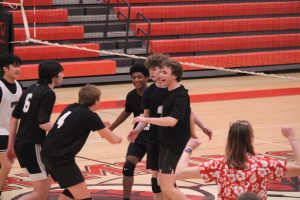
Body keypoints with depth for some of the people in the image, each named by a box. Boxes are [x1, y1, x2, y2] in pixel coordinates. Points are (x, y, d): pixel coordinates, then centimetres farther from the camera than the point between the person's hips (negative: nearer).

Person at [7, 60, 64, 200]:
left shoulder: (31, 89, 12)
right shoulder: (48, 94, -12)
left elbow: (14, 118, 13)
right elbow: (43, 123, -21)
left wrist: (11, 146, 17)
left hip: (20, 143, 9)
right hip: (33, 146, -9)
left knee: (44, 185, 21)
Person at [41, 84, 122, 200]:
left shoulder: (71, 108, 15)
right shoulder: (90, 115, -7)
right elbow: (113, 139, 1)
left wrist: (101, 127, 33)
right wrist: (119, 138, 24)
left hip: (47, 154, 9)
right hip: (61, 159, -9)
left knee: (71, 189, 27)